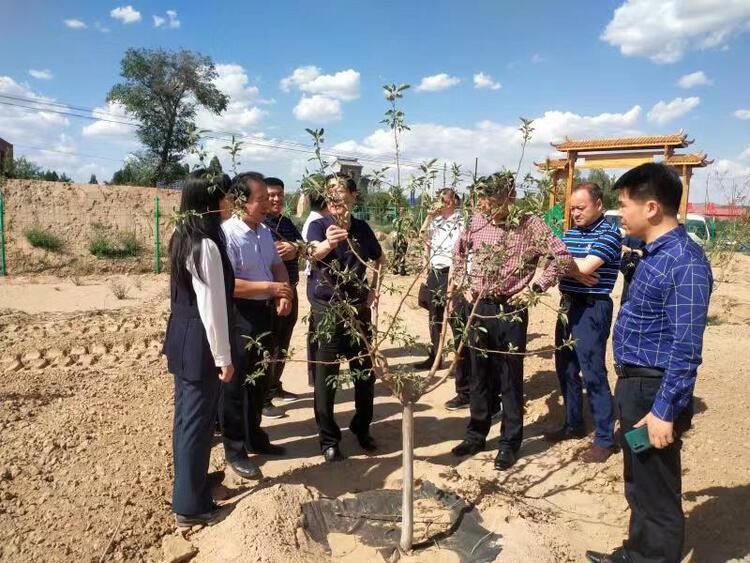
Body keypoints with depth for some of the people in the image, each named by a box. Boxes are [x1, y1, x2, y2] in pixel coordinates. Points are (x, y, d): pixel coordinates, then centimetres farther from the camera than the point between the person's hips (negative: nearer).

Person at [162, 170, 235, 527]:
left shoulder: (183, 237, 7)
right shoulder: (207, 245, -22)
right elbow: (212, 307, -22)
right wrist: (223, 356, -16)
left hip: (182, 338, 10)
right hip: (200, 345, -10)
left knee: (187, 415, 21)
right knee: (198, 420, 3)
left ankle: (192, 479, 40)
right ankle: (190, 505, 17)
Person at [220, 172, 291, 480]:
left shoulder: (265, 231, 7)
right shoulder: (228, 234, -19)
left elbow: (278, 266, 16)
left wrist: (285, 295, -3)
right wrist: (269, 287, -22)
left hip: (265, 313, 8)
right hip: (239, 316, -8)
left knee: (260, 379, 19)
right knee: (236, 383, 4)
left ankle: (254, 436, 37)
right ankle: (234, 448, 19)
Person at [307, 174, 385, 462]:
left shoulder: (362, 228, 4)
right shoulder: (319, 225, -8)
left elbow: (379, 259, 22)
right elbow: (313, 253, -31)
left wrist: (373, 288, 11)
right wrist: (328, 244, -53)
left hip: (358, 306, 4)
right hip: (327, 307, -4)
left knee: (365, 369, 11)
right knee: (326, 374, 2)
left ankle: (362, 427, 30)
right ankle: (328, 437, 16)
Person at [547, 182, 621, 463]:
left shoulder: (609, 234, -11)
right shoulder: (570, 233, 11)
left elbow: (584, 268, -22)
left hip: (591, 308, -8)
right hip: (568, 305, 8)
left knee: (593, 373, -3)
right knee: (565, 368, 14)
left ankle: (605, 438, 11)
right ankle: (573, 424, 31)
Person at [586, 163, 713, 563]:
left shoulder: (684, 263, -21)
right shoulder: (656, 253, 9)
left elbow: (685, 350, -24)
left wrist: (665, 412, -23)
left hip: (654, 394, -10)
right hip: (636, 387, 10)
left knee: (656, 496, 7)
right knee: (639, 486, 25)